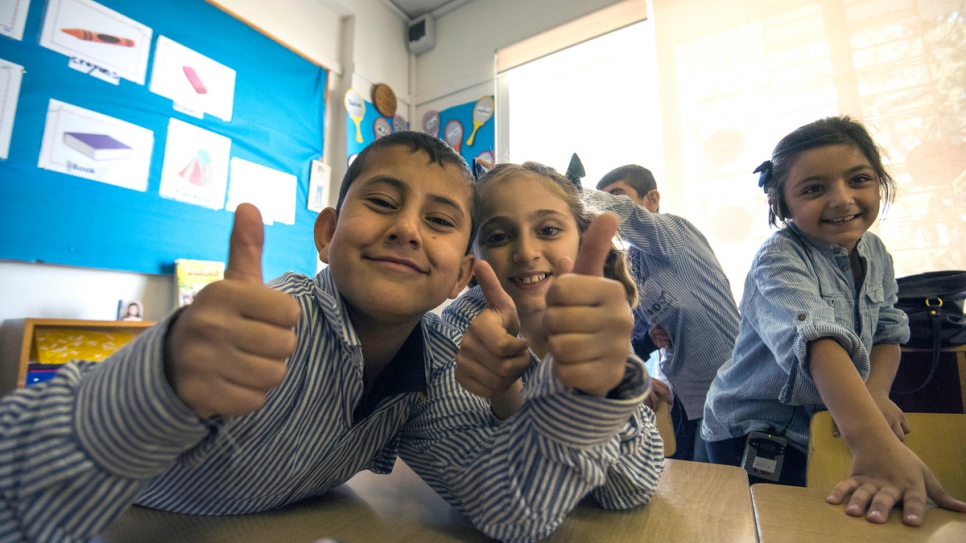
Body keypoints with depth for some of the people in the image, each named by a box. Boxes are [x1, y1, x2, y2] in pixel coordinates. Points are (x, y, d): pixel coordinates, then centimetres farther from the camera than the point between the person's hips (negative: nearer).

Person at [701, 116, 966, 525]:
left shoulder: (874, 252, 0)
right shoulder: (780, 260, -24)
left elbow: (887, 332, 7)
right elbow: (817, 337, -40)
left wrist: (876, 392, -12)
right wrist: (875, 443, -53)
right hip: (753, 437, -6)